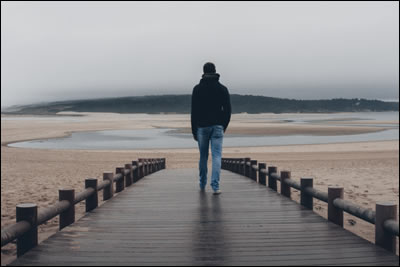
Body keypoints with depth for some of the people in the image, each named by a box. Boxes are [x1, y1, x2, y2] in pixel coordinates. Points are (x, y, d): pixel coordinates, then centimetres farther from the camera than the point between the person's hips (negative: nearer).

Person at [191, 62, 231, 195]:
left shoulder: (197, 89, 0)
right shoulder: (223, 89, 4)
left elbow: (194, 111, -2)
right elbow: (228, 110, 5)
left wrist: (194, 131, 3)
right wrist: (224, 126, 16)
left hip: (202, 126, 0)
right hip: (217, 127, 0)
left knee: (203, 156, 11)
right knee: (216, 156, -2)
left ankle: (202, 185, 22)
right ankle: (215, 186, -11)